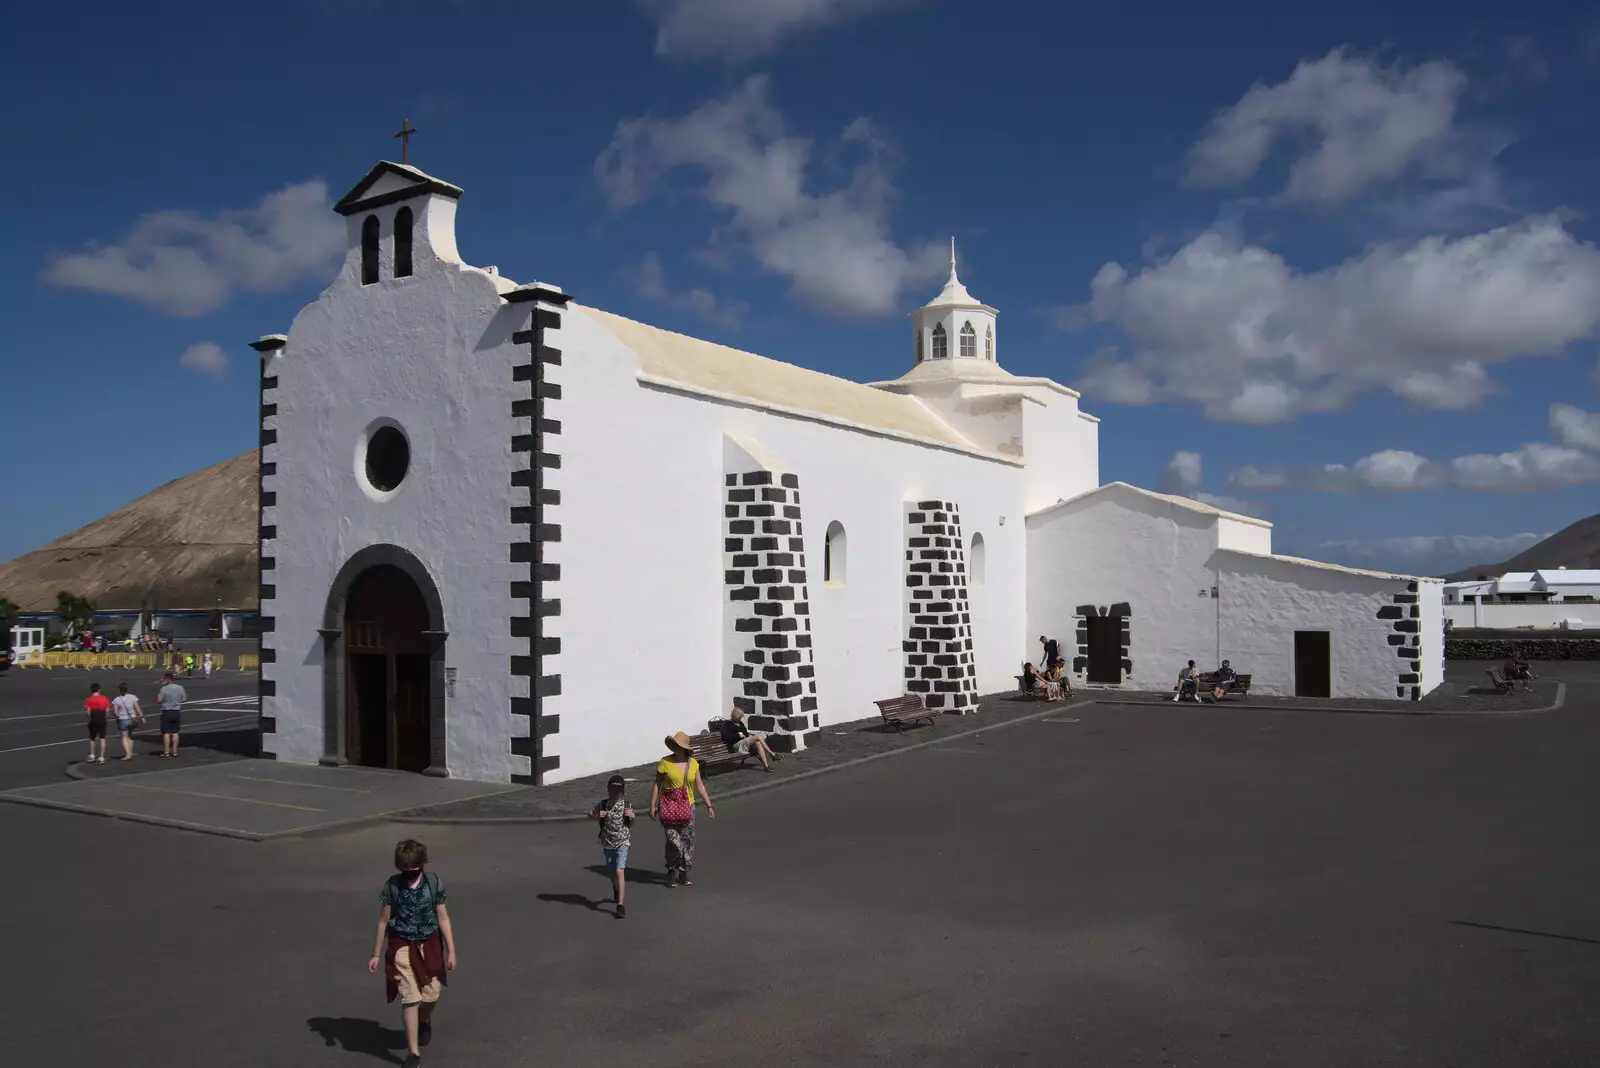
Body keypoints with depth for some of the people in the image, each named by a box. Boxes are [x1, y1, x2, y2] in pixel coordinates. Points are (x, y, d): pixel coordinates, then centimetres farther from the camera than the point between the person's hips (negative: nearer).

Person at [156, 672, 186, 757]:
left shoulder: (164, 689, -13)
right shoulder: (180, 688, 2)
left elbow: (159, 700, -15)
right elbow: (184, 699, 9)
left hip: (167, 712, -4)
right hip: (177, 712, 4)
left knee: (166, 733, 1)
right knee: (175, 732, 10)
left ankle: (166, 752, 2)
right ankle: (174, 751, 11)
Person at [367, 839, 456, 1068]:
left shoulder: (433, 882, -9)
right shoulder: (392, 885, -9)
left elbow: (443, 918, -3)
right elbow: (383, 921, 0)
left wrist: (451, 951, -2)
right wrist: (376, 954, 4)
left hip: (429, 946, 1)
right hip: (402, 948, -1)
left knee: (430, 995, 10)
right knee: (410, 999, -6)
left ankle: (425, 1020, 46)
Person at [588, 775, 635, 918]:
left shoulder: (627, 806, -7)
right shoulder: (603, 805, -4)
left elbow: (631, 824, 6)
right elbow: (590, 813, 9)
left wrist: (631, 816, -16)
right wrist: (596, 815, -13)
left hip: (622, 843, -3)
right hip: (607, 843, 3)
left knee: (619, 871, -17)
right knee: (611, 872, 17)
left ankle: (621, 904, -19)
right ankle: (616, 889, 51)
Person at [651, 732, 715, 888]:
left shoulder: (693, 763, 2)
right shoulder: (665, 762, -8)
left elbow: (699, 786, 9)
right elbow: (657, 785, -3)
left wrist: (709, 805, 8)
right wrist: (652, 806, -6)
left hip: (687, 806, 3)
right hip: (669, 806, -3)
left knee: (687, 840, 5)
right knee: (674, 840, -9)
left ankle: (683, 872, 20)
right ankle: (672, 872, 11)